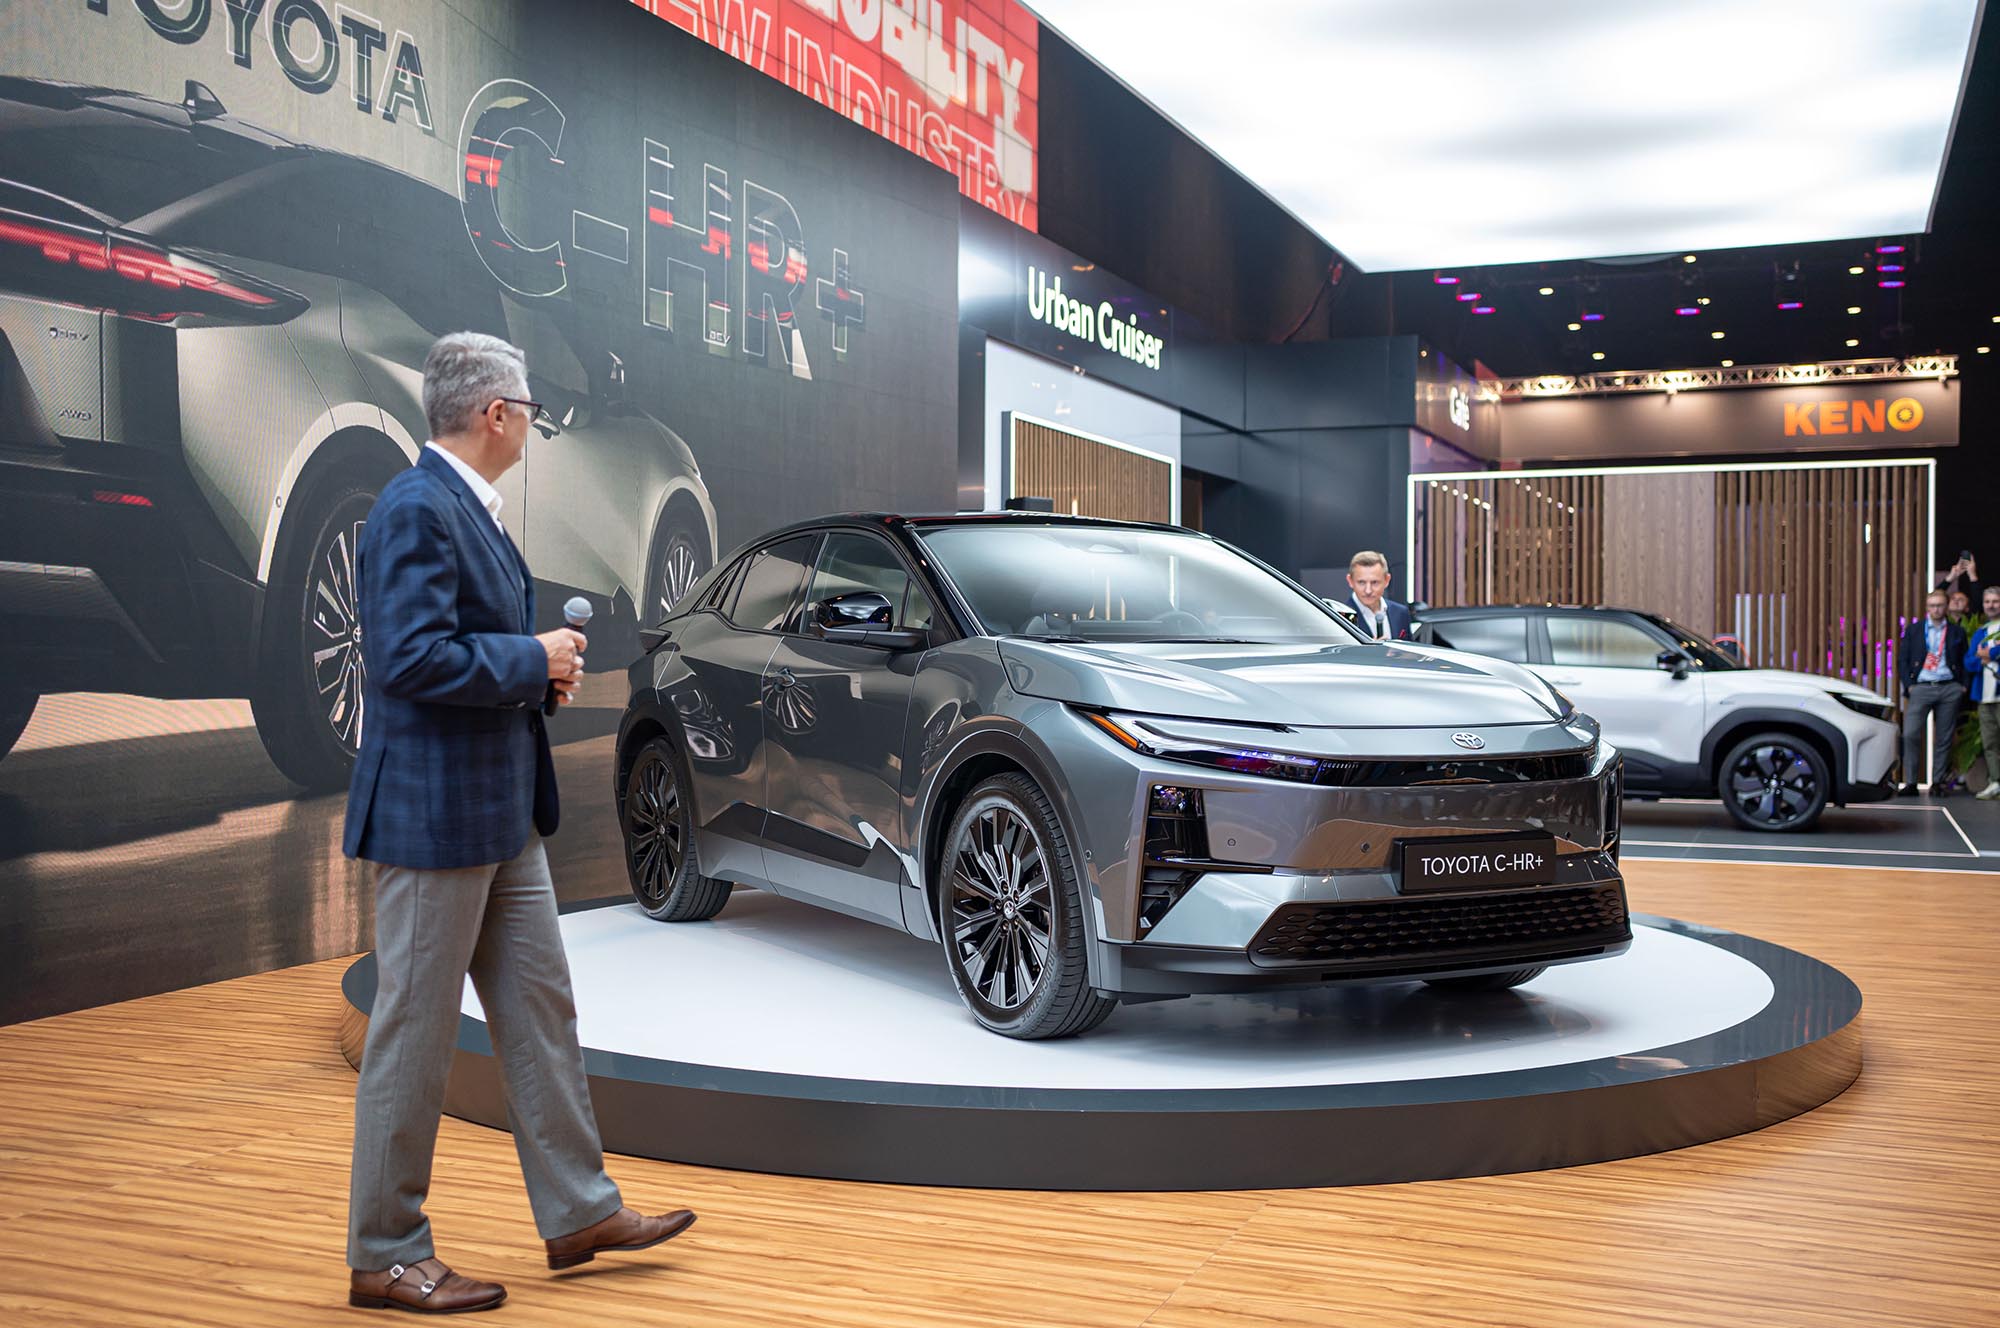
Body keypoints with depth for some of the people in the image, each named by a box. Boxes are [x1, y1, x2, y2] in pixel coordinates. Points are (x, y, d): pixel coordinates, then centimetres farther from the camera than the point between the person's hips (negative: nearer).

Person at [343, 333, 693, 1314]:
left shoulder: (468, 507, 14)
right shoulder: (416, 510, -17)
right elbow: (411, 656, -26)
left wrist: (542, 672, 5)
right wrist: (533, 660, -15)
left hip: (503, 813, 10)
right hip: (435, 815, -10)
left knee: (540, 1012, 15)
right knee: (414, 1037, 1)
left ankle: (579, 1210, 26)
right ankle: (384, 1258, 15)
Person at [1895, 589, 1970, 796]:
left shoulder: (1957, 632, 12)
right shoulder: (1913, 630, 10)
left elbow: (1964, 662, 14)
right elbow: (1902, 660, 8)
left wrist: (1962, 686, 1)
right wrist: (1909, 685, -3)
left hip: (1949, 689, 1)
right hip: (1921, 687, -1)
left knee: (1944, 738, 2)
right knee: (1910, 734, -12)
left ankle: (1937, 782, 10)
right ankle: (1910, 782, -7)